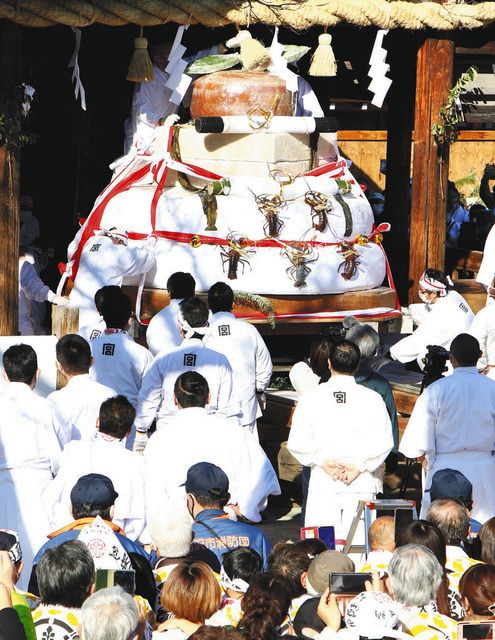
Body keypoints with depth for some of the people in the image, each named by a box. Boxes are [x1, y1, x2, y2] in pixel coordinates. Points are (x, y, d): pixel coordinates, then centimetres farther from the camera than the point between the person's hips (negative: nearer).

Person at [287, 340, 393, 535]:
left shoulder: (311, 397, 1)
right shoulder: (372, 398, 1)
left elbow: (296, 443, -3)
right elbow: (383, 442, -6)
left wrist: (323, 461, -1)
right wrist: (359, 466, -4)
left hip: (322, 484, 0)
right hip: (362, 486, 0)